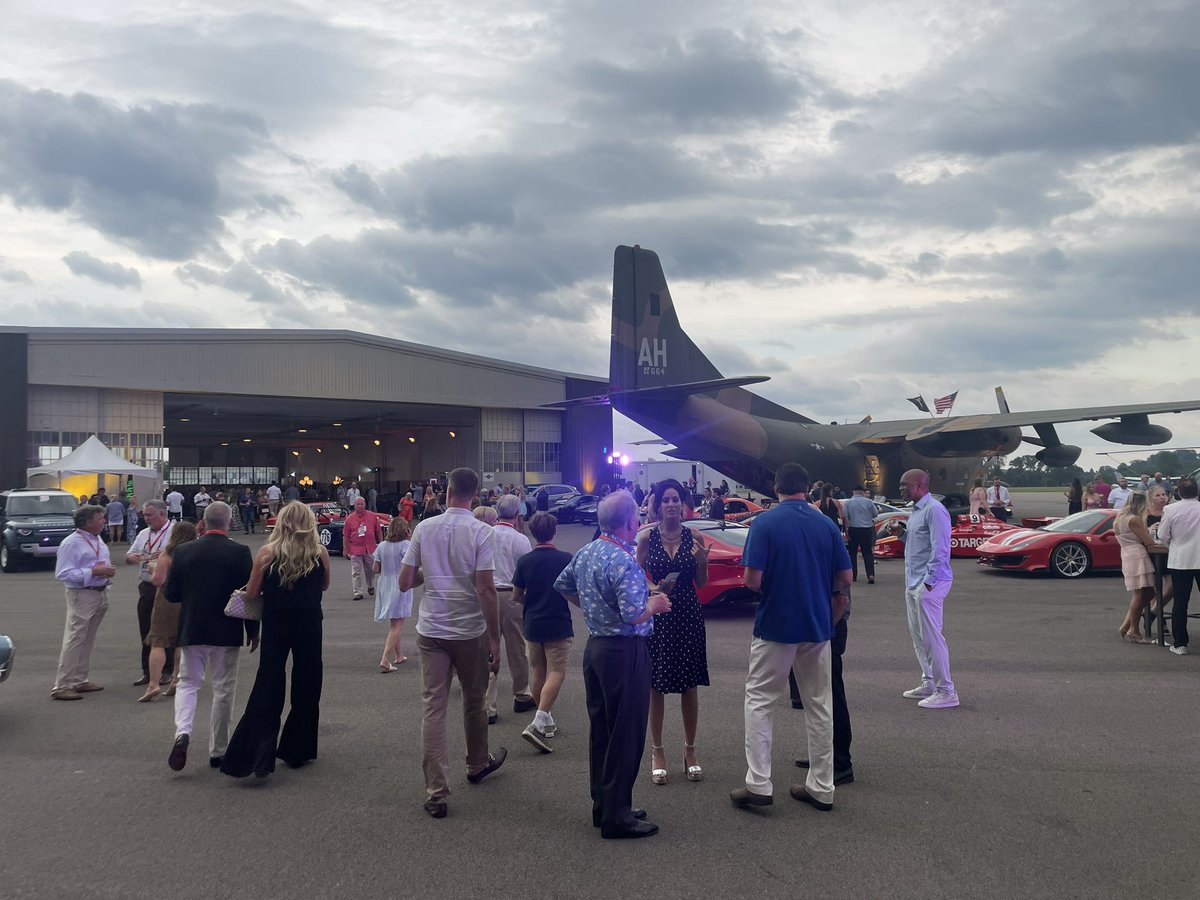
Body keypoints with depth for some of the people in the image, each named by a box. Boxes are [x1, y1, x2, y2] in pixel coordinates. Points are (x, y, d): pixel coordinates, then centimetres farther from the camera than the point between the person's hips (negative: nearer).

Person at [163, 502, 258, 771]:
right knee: (223, 690, 10)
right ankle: (218, 751, 16)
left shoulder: (183, 552, -4)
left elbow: (170, 594, 0)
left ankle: (182, 733, -10)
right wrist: (253, 631, 3)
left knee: (188, 683, 15)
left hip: (191, 630, 2)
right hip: (227, 633, -1)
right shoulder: (240, 552, -11)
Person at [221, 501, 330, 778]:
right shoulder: (320, 553, -4)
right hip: (309, 626, 0)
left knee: (268, 687, 4)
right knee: (306, 686, 13)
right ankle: (297, 752, 23)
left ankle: (258, 756, -5)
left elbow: (250, 594, -2)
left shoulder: (266, 554, -6)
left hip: (275, 625, 0)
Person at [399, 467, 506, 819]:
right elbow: (485, 589, -15)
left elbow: (404, 582, 2)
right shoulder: (481, 532, -11)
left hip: (431, 631, 2)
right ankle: (478, 764, 41)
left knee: (434, 709, 5)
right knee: (474, 701, 19)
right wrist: (495, 640, -9)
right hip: (470, 631, -2)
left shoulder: (424, 528, -1)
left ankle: (436, 794, 5)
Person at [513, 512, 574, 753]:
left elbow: (516, 597, 3)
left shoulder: (525, 561, -2)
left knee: (537, 672, 15)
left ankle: (547, 721, 25)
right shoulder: (565, 559, -9)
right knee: (556, 672, -3)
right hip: (558, 624, -4)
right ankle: (538, 723, -17)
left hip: (532, 624, 4)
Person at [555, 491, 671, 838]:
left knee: (600, 729, 16)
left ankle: (602, 806, 27)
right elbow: (633, 615, -28)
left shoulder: (585, 552, 6)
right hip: (624, 652, -9)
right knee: (625, 735, 0)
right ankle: (617, 816, 7)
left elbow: (562, 585, 21)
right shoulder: (623, 562, -21)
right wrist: (654, 604, -9)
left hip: (594, 646, 9)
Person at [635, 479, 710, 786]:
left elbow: (701, 583, 5)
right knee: (656, 686, 5)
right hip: (656, 615, -1)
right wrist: (653, 591, -17)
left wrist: (702, 561, -14)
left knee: (690, 685, 8)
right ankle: (657, 752, 19)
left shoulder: (695, 537, 0)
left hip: (688, 616, 1)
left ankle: (690, 751, 23)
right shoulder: (646, 537, -2)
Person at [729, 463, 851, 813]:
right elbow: (845, 580, 4)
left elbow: (752, 580, -16)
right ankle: (822, 788, 20)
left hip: (775, 626, -4)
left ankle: (758, 784, 4)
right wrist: (830, 619, 15)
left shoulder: (765, 523, -10)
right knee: (819, 705, 13)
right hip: (818, 628, 4)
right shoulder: (827, 525, 2)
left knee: (758, 701, 7)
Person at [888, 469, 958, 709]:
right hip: (913, 582, 10)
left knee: (931, 637, -6)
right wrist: (902, 533, 6)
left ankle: (946, 691, 1)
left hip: (929, 582, -10)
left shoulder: (934, 510, -16)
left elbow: (940, 549, -20)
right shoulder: (916, 510, 15)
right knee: (918, 635, 15)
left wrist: (930, 581, -22)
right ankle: (929, 683, 25)